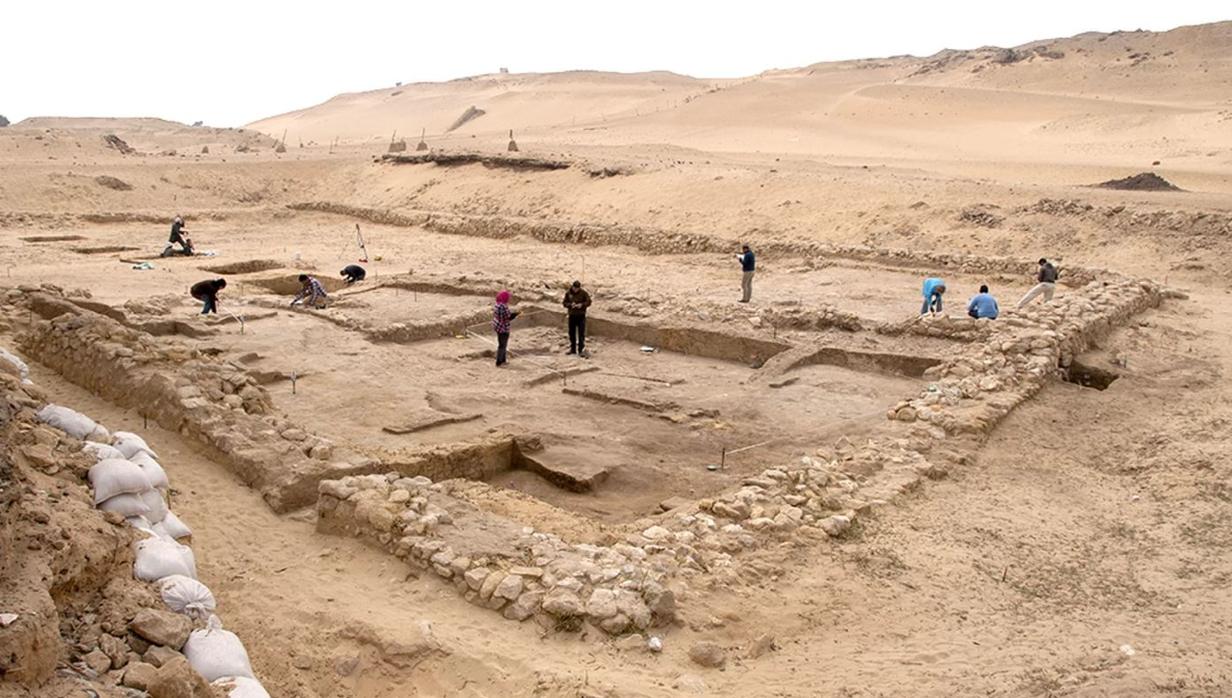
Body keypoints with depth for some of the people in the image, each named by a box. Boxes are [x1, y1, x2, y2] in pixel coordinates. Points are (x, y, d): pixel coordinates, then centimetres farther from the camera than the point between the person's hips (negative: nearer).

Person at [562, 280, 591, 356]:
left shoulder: (583, 293, -6)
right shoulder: (568, 293, 1)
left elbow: (588, 302, -5)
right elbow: (564, 303, 2)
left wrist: (582, 305, -22)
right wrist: (570, 305, -18)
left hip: (581, 315, -3)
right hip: (572, 315, 3)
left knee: (581, 333, -7)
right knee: (571, 333, 10)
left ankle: (581, 350, -4)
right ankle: (573, 349, 21)